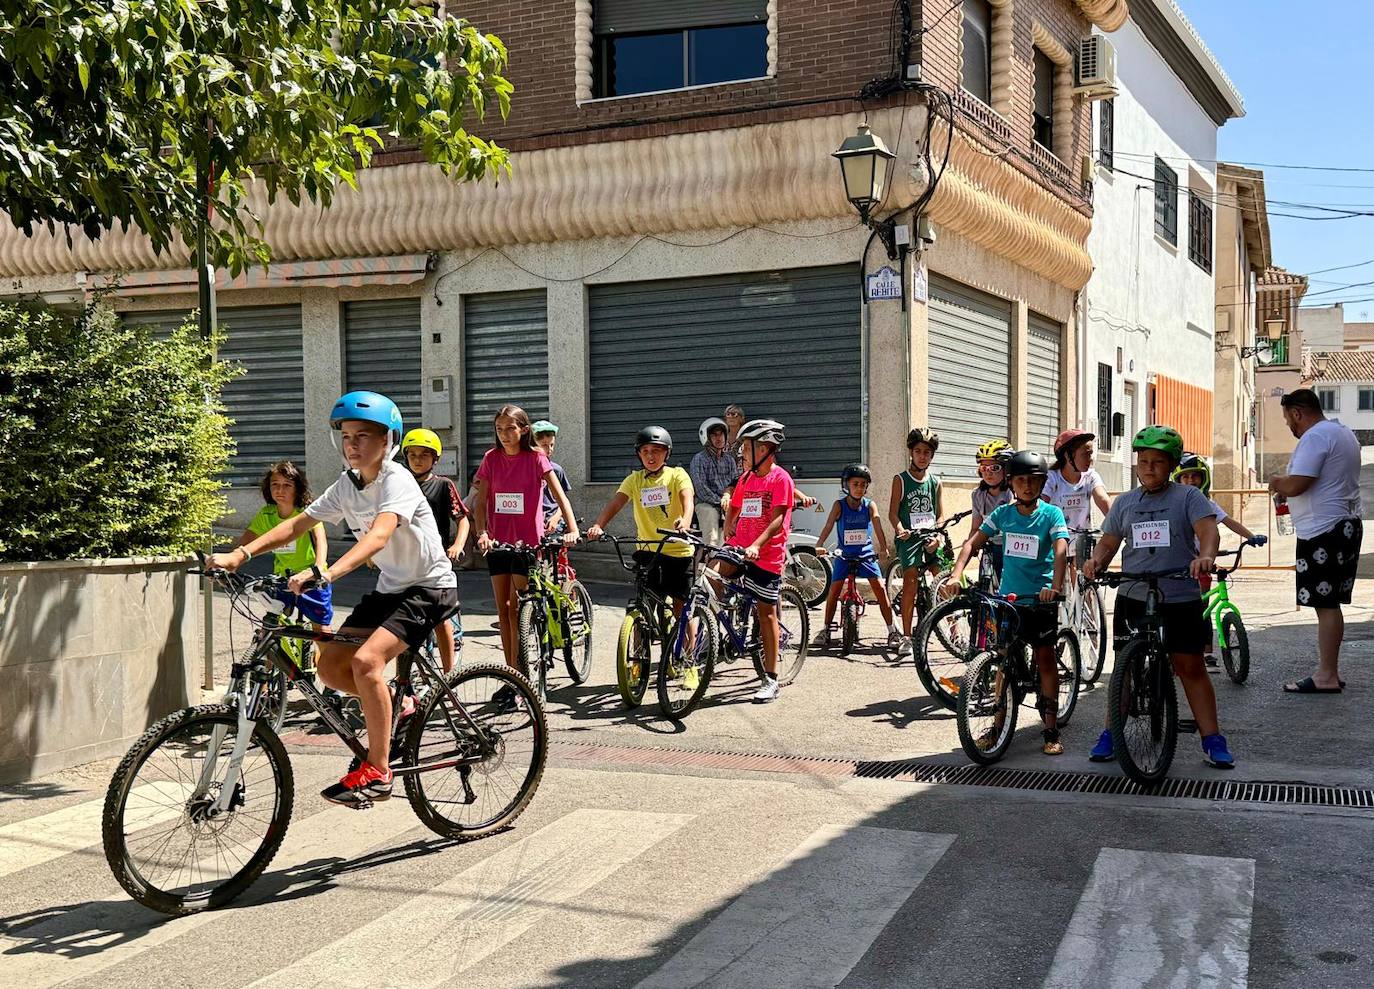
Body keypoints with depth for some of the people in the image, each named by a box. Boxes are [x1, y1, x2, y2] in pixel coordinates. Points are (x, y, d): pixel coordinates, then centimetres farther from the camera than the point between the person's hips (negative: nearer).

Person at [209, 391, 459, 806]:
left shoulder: (397, 481, -21)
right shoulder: (347, 484, 2)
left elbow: (377, 537, -38)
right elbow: (297, 524, -1)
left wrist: (324, 574, -51)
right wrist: (240, 554, -15)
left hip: (429, 588, -8)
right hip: (390, 586, 8)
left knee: (365, 660, -26)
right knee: (330, 664, -4)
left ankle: (377, 772, -17)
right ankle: (394, 706, 21)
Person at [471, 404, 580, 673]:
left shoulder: (536, 458, -5)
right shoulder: (491, 458, 3)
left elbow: (559, 495, -10)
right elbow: (480, 501, 0)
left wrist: (572, 529, -24)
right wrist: (482, 533, -16)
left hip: (526, 542, -4)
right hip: (497, 542, 4)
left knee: (515, 608, -7)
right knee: (502, 609, 6)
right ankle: (511, 675, 15)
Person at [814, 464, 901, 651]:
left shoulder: (870, 506, -5)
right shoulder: (839, 506, -8)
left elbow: (878, 528, -14)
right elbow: (828, 526, -18)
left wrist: (884, 548, -29)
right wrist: (819, 546, -34)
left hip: (866, 554, 0)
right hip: (844, 555, 0)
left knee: (880, 588, -9)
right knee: (834, 590, -4)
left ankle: (892, 630, -1)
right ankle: (827, 629, 12)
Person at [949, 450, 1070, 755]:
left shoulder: (1051, 513, -6)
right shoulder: (1002, 513, 3)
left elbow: (1060, 550, -19)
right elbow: (973, 543, 0)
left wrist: (1055, 586, -36)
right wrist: (956, 574, -16)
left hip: (1041, 599, -3)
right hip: (1007, 597, 3)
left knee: (1045, 658, 1)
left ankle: (1051, 730, 9)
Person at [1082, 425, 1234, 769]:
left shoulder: (1188, 496, -1)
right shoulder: (1125, 503, 10)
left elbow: (1207, 528, -15)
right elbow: (1109, 541, 13)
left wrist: (1205, 556, -36)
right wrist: (1096, 561, -9)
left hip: (1180, 599, -3)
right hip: (1133, 597, 3)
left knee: (1191, 667, 0)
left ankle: (1212, 740, 6)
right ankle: (1111, 734, 17)